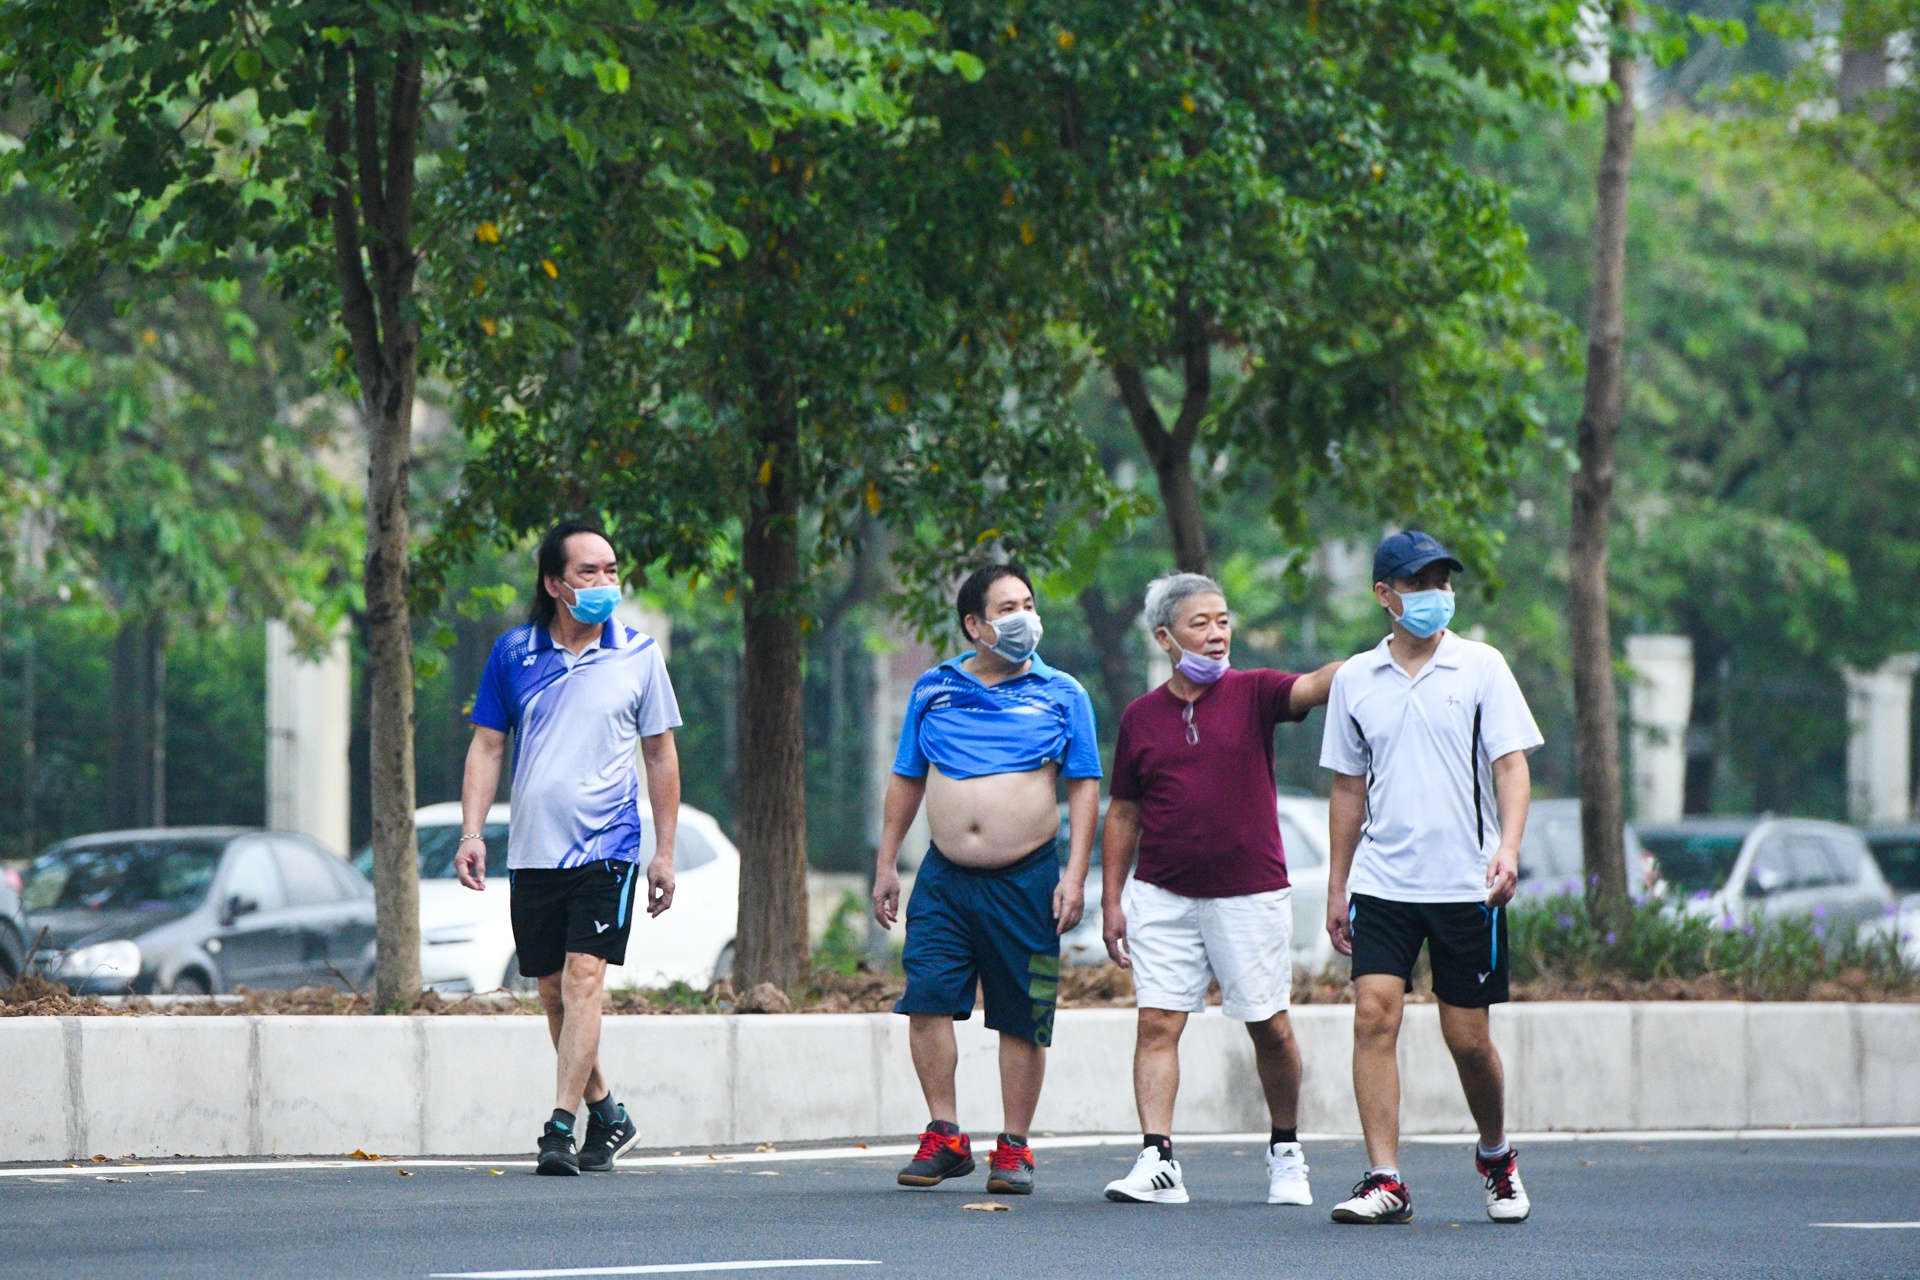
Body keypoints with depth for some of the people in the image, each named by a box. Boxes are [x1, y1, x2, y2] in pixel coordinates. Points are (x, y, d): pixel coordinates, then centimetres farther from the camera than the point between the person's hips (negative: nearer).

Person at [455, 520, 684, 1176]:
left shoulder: (638, 654, 3)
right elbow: (486, 746, 9)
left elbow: (661, 756, 8)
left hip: (606, 847, -3)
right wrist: (471, 833, -2)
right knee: (553, 993, 9)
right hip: (532, 850, 3)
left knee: (583, 979, -15)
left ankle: (560, 1128, -18)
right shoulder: (513, 652, 5)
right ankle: (606, 1114, 26)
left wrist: (665, 853, 5)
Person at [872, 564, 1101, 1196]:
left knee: (1023, 1019, 1)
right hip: (945, 879, 2)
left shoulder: (1061, 694, 5)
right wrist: (886, 866, 12)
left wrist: (1074, 875, -6)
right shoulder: (934, 689, 10)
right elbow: (905, 781, 16)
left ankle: (1014, 1147, 9)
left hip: (1026, 881, -2)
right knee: (927, 1000, -9)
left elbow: (1084, 787, 3)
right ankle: (944, 1137, 0)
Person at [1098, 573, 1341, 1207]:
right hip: (1162, 895, 1)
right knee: (1157, 1024, -8)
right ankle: (1157, 1160, -10)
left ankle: (1286, 1154, 22)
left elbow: (1310, 688, -19)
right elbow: (1123, 814, 12)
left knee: (1270, 1029, 5)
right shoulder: (1140, 716, 6)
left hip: (1251, 892, -1)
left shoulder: (1252, 693, 1)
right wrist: (1111, 901, 8)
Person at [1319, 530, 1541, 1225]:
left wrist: (1508, 847, -19)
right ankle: (1385, 1181, -12)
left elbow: (1511, 764, -3)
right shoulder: (1355, 679, 7)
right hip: (1381, 879, 2)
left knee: (1467, 1036, 2)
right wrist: (1337, 885, 13)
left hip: (1466, 882, -2)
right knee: (1373, 1014, -13)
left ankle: (1497, 1156, 28)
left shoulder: (1481, 666, 0)